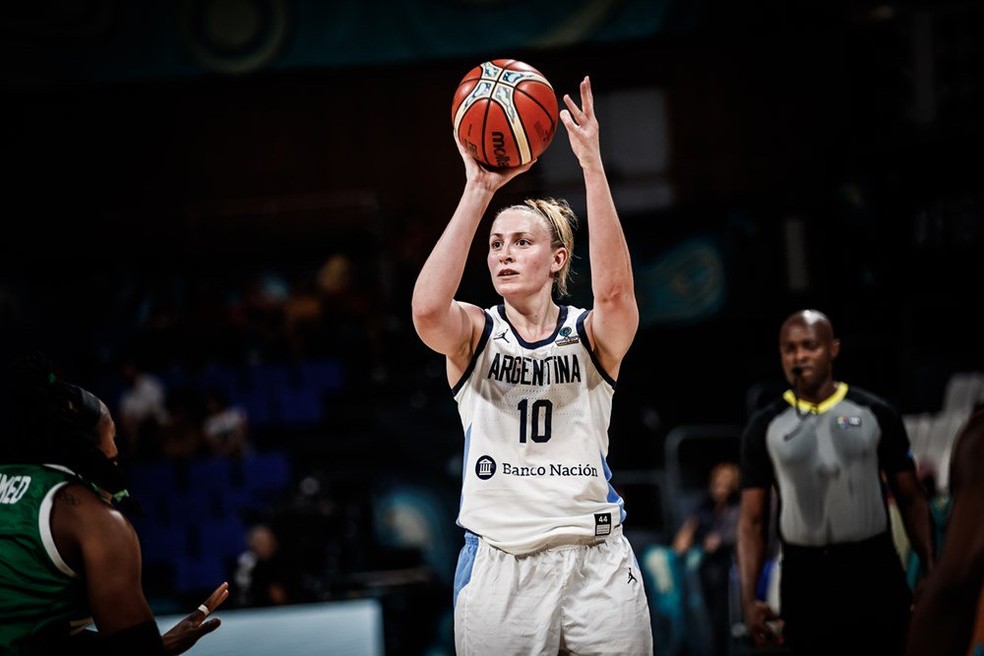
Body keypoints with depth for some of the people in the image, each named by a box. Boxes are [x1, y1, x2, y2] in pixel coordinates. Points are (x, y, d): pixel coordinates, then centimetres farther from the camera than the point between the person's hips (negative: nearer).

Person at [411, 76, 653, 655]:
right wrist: (478, 190, -24)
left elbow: (614, 288, -21)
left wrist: (592, 162, -27)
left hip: (596, 563, 0)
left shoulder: (591, 336, 3)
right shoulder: (474, 336, 4)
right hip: (498, 561, 0)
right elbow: (428, 307, -19)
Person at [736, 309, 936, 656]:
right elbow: (752, 521, 3)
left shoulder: (875, 414, 2)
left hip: (875, 572, -1)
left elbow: (912, 499, 6)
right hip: (805, 578, 1)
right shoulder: (765, 427, 3)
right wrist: (748, 599, -8)